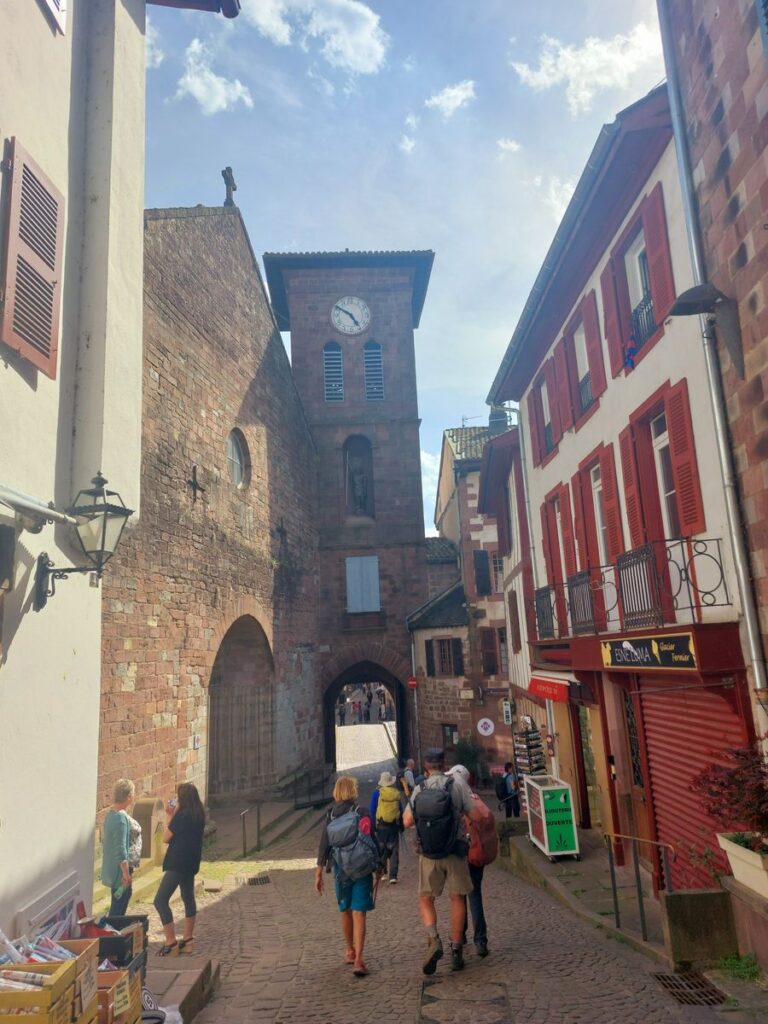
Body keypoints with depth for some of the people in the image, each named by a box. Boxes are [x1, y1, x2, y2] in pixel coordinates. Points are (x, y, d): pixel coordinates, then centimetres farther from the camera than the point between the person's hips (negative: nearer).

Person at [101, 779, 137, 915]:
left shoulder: (111, 813, 5)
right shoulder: (121, 817, -24)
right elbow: (120, 849, -26)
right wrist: (126, 872, -22)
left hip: (112, 866, 10)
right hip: (119, 868, -10)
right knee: (119, 905, 1)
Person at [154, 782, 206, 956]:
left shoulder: (182, 815, -20)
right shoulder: (199, 814, 5)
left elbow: (166, 838, -11)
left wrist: (170, 816, -4)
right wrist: (174, 815, 7)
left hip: (178, 863, -10)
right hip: (191, 862, 10)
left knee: (160, 901, -4)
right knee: (188, 898, 21)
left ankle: (171, 941, -3)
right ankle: (188, 937, 30)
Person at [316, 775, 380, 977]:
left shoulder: (330, 816, -1)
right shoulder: (362, 814, -9)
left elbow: (323, 846, 0)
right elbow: (372, 841, -7)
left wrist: (319, 873, 4)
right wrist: (378, 865, 6)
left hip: (340, 870, 3)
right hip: (361, 870, -3)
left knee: (345, 911, 20)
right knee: (359, 914, 0)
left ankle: (350, 952, 35)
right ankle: (358, 959, -7)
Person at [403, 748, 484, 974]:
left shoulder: (419, 789, -3)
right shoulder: (457, 785, -8)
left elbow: (407, 822, -2)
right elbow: (476, 816, -7)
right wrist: (467, 804, 12)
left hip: (428, 854, 1)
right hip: (454, 852, 0)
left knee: (426, 899, 14)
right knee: (457, 898, 14)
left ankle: (433, 939, -8)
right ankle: (456, 951, 17)